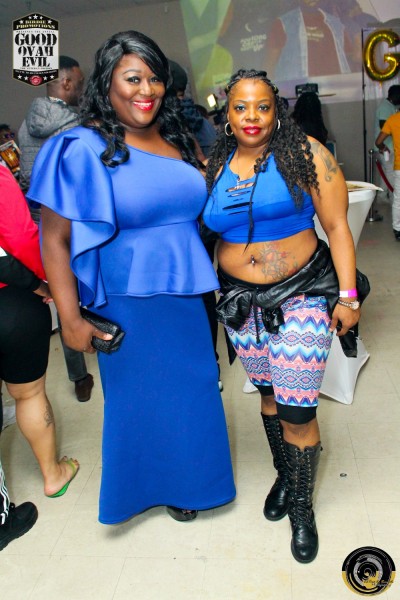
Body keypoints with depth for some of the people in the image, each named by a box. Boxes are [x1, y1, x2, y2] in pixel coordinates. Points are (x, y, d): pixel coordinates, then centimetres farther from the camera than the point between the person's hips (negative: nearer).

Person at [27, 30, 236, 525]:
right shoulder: (82, 149, -12)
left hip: (187, 298, 6)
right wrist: (71, 320, -16)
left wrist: (208, 281, 12)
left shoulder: (178, 141, 6)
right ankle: (154, 483, 39)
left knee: (194, 390, 17)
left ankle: (189, 478, 43)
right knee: (142, 397, 12)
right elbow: (54, 239, -13)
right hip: (130, 305, -5)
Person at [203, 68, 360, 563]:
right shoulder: (216, 166, 6)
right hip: (241, 300, 4)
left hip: (302, 295, -4)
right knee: (268, 392, 17)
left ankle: (302, 506, 21)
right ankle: (284, 475, 41)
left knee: (297, 409, -2)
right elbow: (206, 230, 14)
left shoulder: (306, 155, -6)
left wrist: (347, 295, -11)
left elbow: (337, 226, -7)